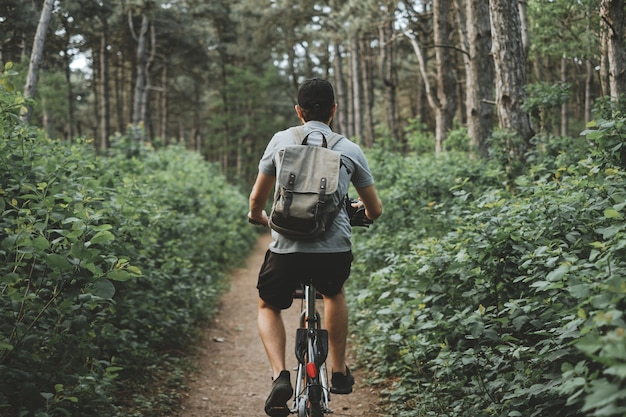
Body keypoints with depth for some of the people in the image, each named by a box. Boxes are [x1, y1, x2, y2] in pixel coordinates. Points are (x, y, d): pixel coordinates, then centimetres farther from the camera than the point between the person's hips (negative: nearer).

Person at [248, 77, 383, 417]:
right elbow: (375, 210, 17)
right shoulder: (350, 150, 10)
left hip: (286, 248, -1)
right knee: (334, 294, 35)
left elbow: (257, 198, 14)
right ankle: (339, 373, 35)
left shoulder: (281, 141, 9)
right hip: (335, 250, 1)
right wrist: (358, 210, 41)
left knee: (268, 307, 26)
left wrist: (257, 217, 38)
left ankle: (280, 375, 4)